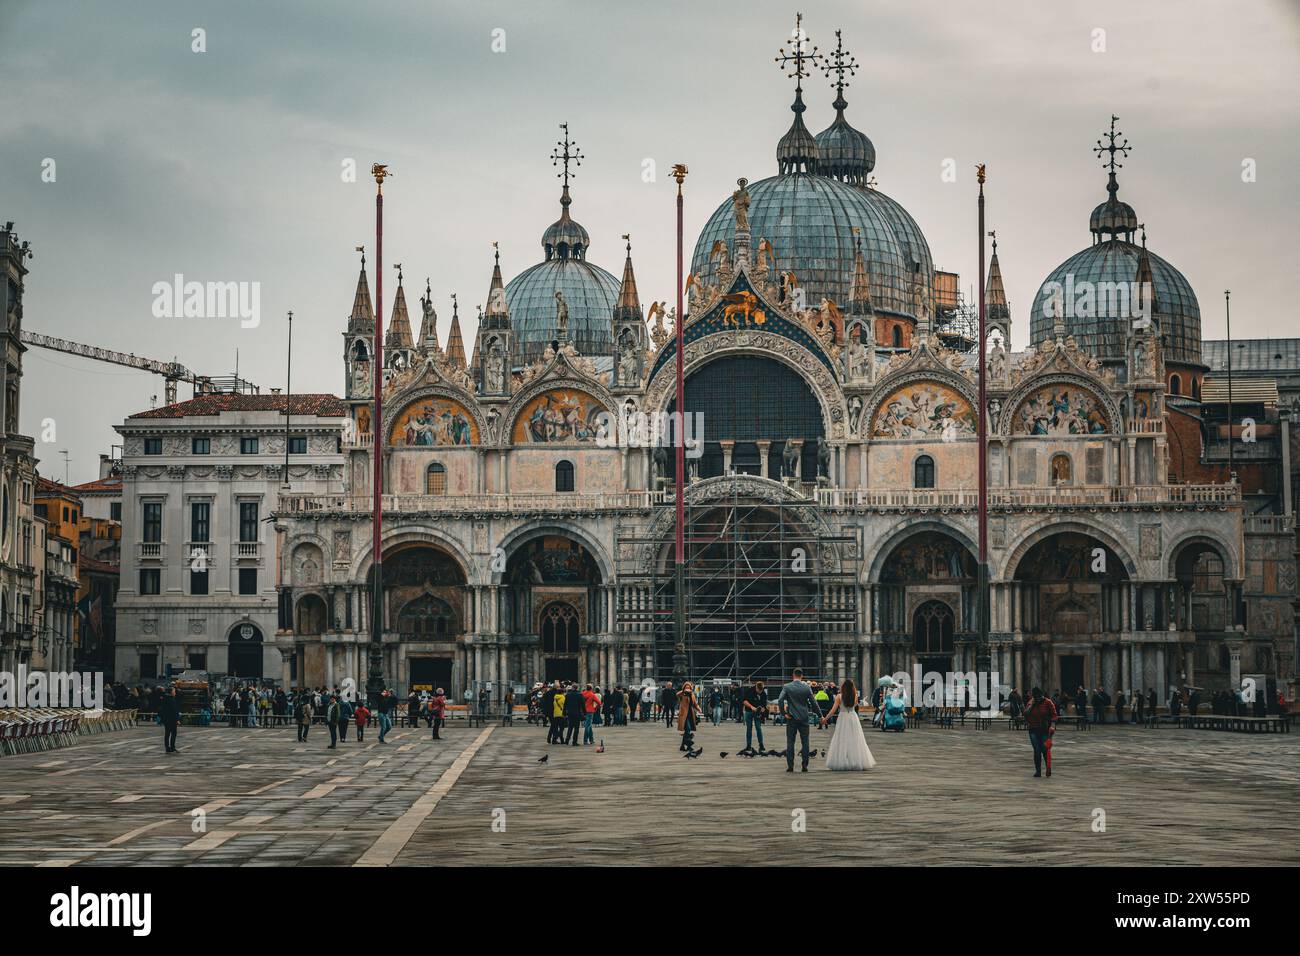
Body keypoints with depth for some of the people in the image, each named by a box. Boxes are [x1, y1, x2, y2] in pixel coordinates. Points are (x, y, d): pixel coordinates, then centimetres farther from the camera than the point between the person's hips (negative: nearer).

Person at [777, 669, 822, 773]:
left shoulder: (786, 687, -3)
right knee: (805, 742, 5)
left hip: (791, 718, -1)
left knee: (790, 742, 3)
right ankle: (804, 766, 2)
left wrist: (783, 713, -5)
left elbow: (780, 701, -13)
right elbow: (813, 703, 1)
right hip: (804, 718, 1)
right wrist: (820, 715, 10)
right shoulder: (807, 688, -1)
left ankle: (790, 766, -1)